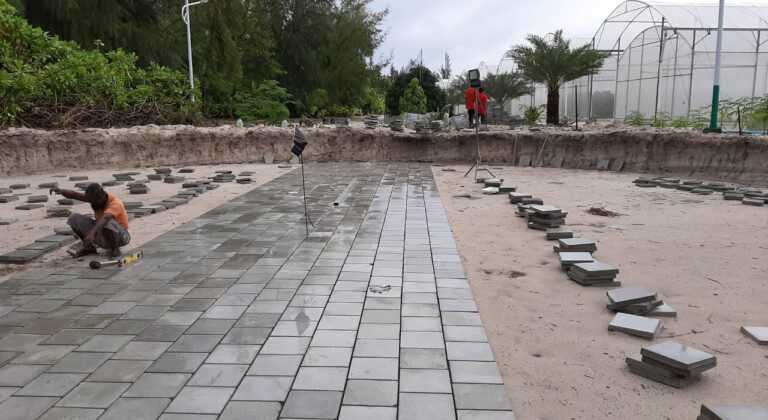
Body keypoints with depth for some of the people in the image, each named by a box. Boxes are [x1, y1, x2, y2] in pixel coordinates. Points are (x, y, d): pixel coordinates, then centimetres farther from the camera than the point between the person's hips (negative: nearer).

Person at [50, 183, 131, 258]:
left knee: (107, 223, -41)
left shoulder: (115, 204, -27)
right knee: (74, 218, -6)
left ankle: (115, 248, -14)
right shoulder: (95, 199, -6)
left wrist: (91, 234, -59)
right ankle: (89, 247, 6)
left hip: (121, 236, -7)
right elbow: (75, 195, -13)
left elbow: (104, 219, -44)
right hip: (100, 234, 7)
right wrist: (61, 191, -33)